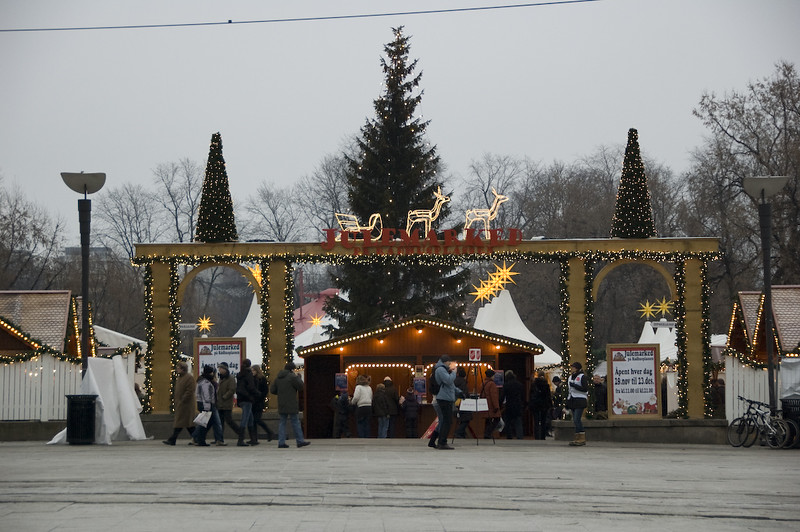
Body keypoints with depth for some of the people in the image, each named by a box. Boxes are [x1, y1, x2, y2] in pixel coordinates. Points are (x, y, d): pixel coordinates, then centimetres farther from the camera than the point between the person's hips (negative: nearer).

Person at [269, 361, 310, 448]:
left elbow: (272, 390, 12)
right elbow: (300, 387, -7)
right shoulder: (292, 377, -11)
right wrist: (298, 377, 4)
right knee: (295, 422, 0)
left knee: (282, 422, 7)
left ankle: (281, 442, 2)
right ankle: (300, 441, 3)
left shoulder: (278, 378, 11)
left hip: (281, 405, 6)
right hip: (291, 405, -6)